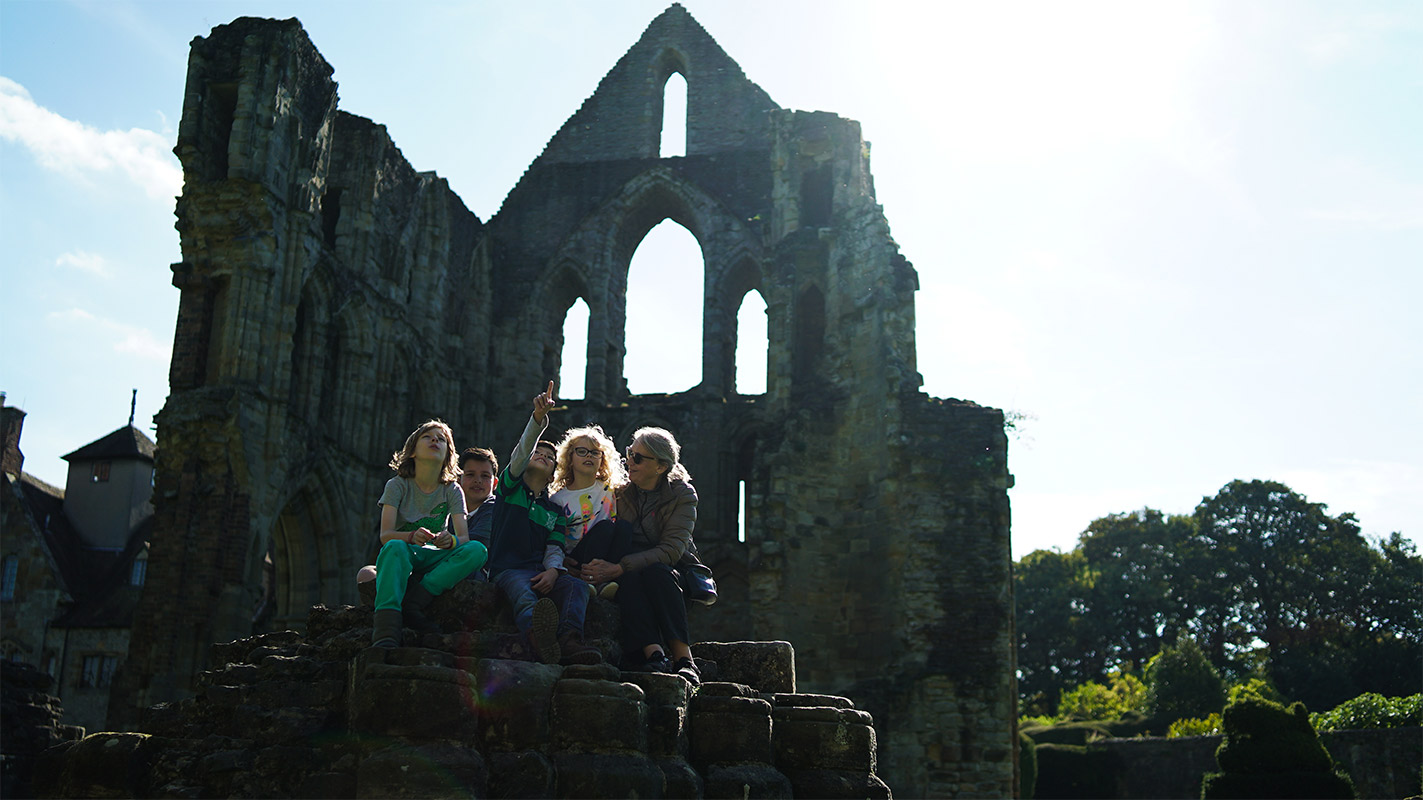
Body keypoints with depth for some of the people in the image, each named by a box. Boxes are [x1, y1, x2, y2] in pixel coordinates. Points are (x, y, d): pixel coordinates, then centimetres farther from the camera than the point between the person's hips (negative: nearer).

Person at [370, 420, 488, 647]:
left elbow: (464, 538, -8)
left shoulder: (452, 490, 4)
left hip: (433, 559, 2)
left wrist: (450, 540, -34)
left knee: (477, 550, -27)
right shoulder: (397, 485, -2)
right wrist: (412, 536, -36)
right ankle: (385, 631, -54)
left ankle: (410, 603, -39)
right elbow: (385, 534, -14)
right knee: (395, 547, -38)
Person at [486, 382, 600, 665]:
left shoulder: (555, 510, 25)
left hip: (540, 570, 4)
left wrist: (552, 570, -14)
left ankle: (569, 639, -56)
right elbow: (523, 449, -1)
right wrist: (539, 417, -19)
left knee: (576, 586, -29)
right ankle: (536, 632, -73)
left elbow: (554, 549, 11)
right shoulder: (511, 487, 17)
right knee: (523, 594, -38)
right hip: (507, 568, -3)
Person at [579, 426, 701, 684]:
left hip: (672, 571, -2)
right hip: (627, 572, 2)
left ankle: (683, 659, -44)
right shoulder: (621, 494, 9)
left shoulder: (682, 494, -4)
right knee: (629, 578, -32)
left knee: (655, 571, -35)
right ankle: (653, 654, -49)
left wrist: (618, 568, -27)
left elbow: (672, 550, -17)